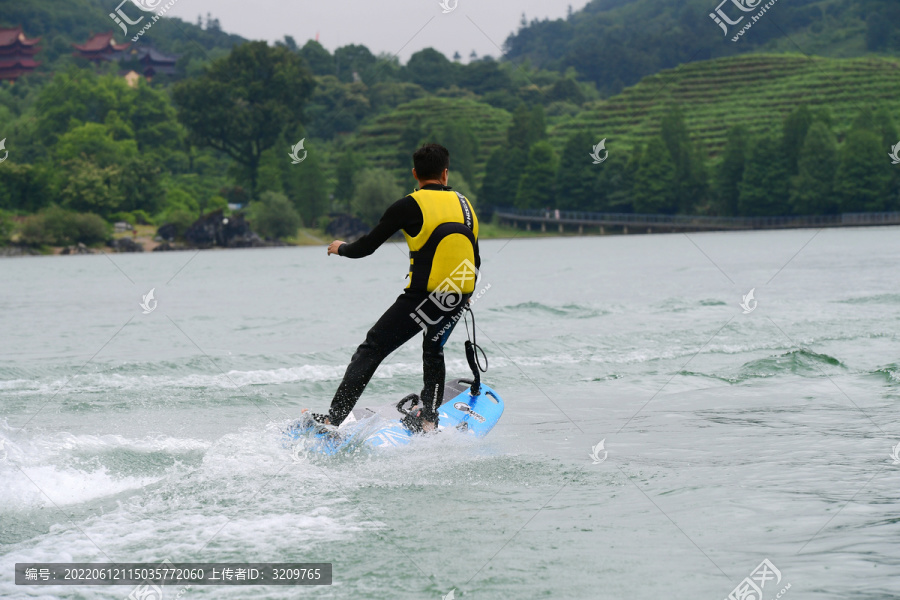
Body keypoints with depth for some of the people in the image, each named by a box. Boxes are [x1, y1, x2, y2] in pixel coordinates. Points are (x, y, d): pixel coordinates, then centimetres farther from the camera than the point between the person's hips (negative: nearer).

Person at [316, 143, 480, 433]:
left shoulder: (410, 205, -6)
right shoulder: (465, 205, 10)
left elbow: (366, 247, -2)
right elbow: (475, 262, 19)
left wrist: (341, 248, 20)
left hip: (422, 297, -5)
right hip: (459, 297, 5)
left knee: (371, 351, 0)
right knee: (433, 352, 30)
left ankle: (334, 418, -7)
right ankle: (427, 419, 24)